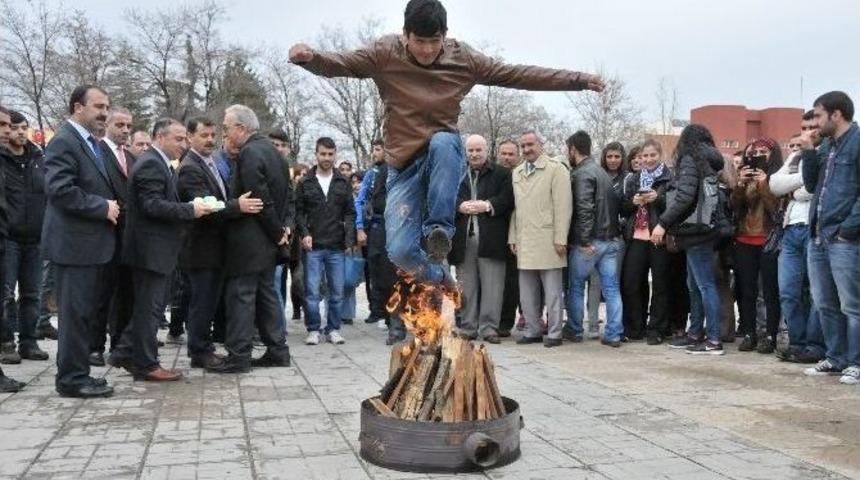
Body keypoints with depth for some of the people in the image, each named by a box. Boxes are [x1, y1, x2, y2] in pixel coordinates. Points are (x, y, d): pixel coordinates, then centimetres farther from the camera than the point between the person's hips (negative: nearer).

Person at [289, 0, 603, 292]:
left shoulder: (463, 58, -3)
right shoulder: (386, 53, -6)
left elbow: (519, 75, 0)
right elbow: (341, 64, -14)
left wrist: (578, 80, -3)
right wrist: (310, 57, -37)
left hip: (444, 157, 0)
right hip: (404, 166, 0)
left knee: (443, 141, -37)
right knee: (400, 250, -13)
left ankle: (439, 229, -28)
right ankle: (437, 278, 22)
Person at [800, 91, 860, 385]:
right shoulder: (826, 146, 16)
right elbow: (811, 186, 14)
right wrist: (808, 152, 4)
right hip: (818, 237, 8)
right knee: (825, 304, 14)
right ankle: (835, 358, 24)